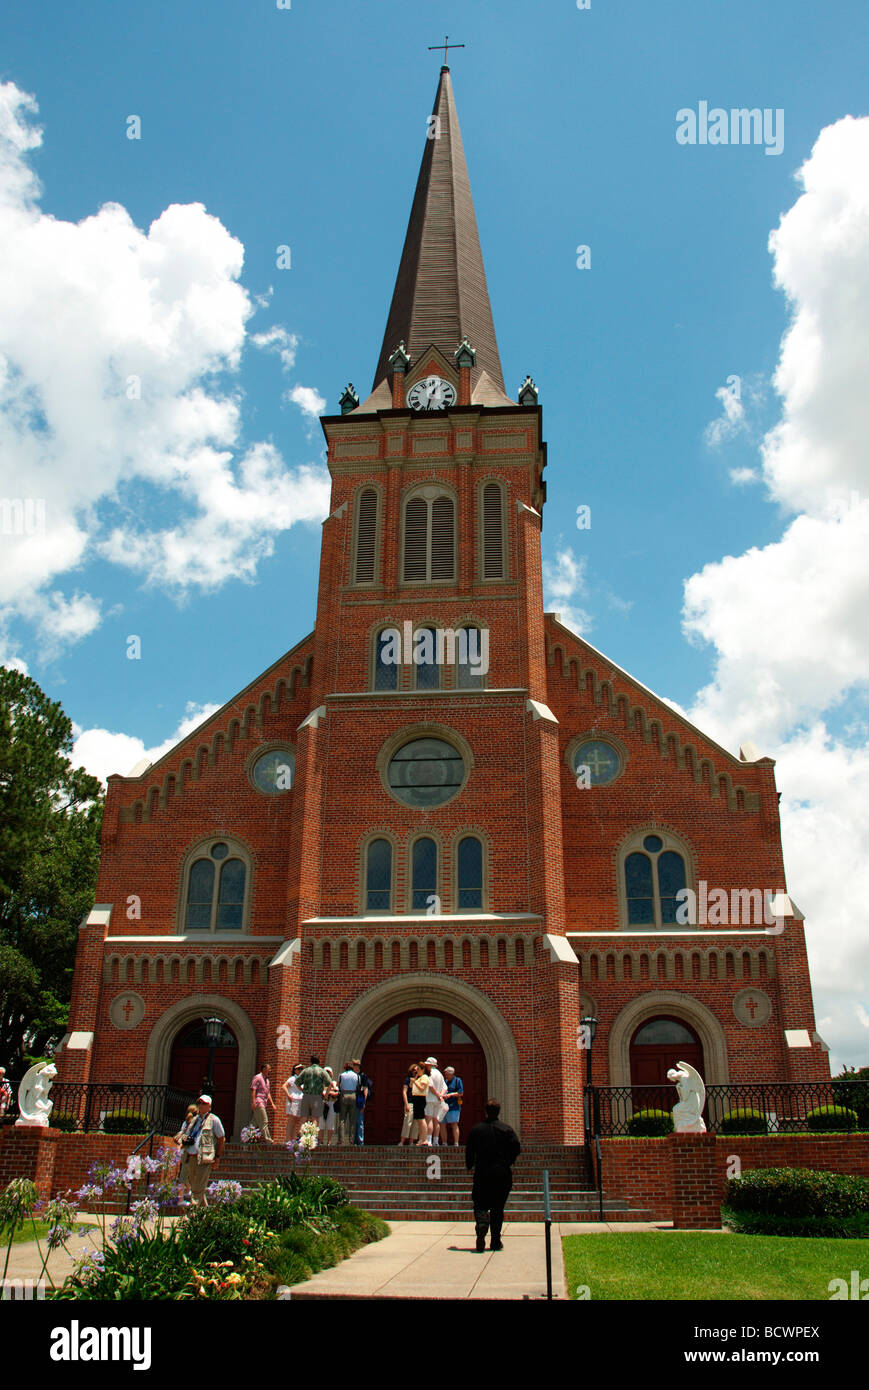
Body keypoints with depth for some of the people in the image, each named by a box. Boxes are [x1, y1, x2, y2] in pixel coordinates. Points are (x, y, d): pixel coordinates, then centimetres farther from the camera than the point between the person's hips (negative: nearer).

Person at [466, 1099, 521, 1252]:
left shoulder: (476, 1129, 1)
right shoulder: (506, 1129, -1)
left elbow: (469, 1151, 3)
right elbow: (517, 1148, -7)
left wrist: (469, 1166, 19)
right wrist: (508, 1162, 9)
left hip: (482, 1173, 0)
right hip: (502, 1173, 0)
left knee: (480, 1205, 6)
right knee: (497, 1208, 10)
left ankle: (481, 1223, -26)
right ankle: (495, 1242, 10)